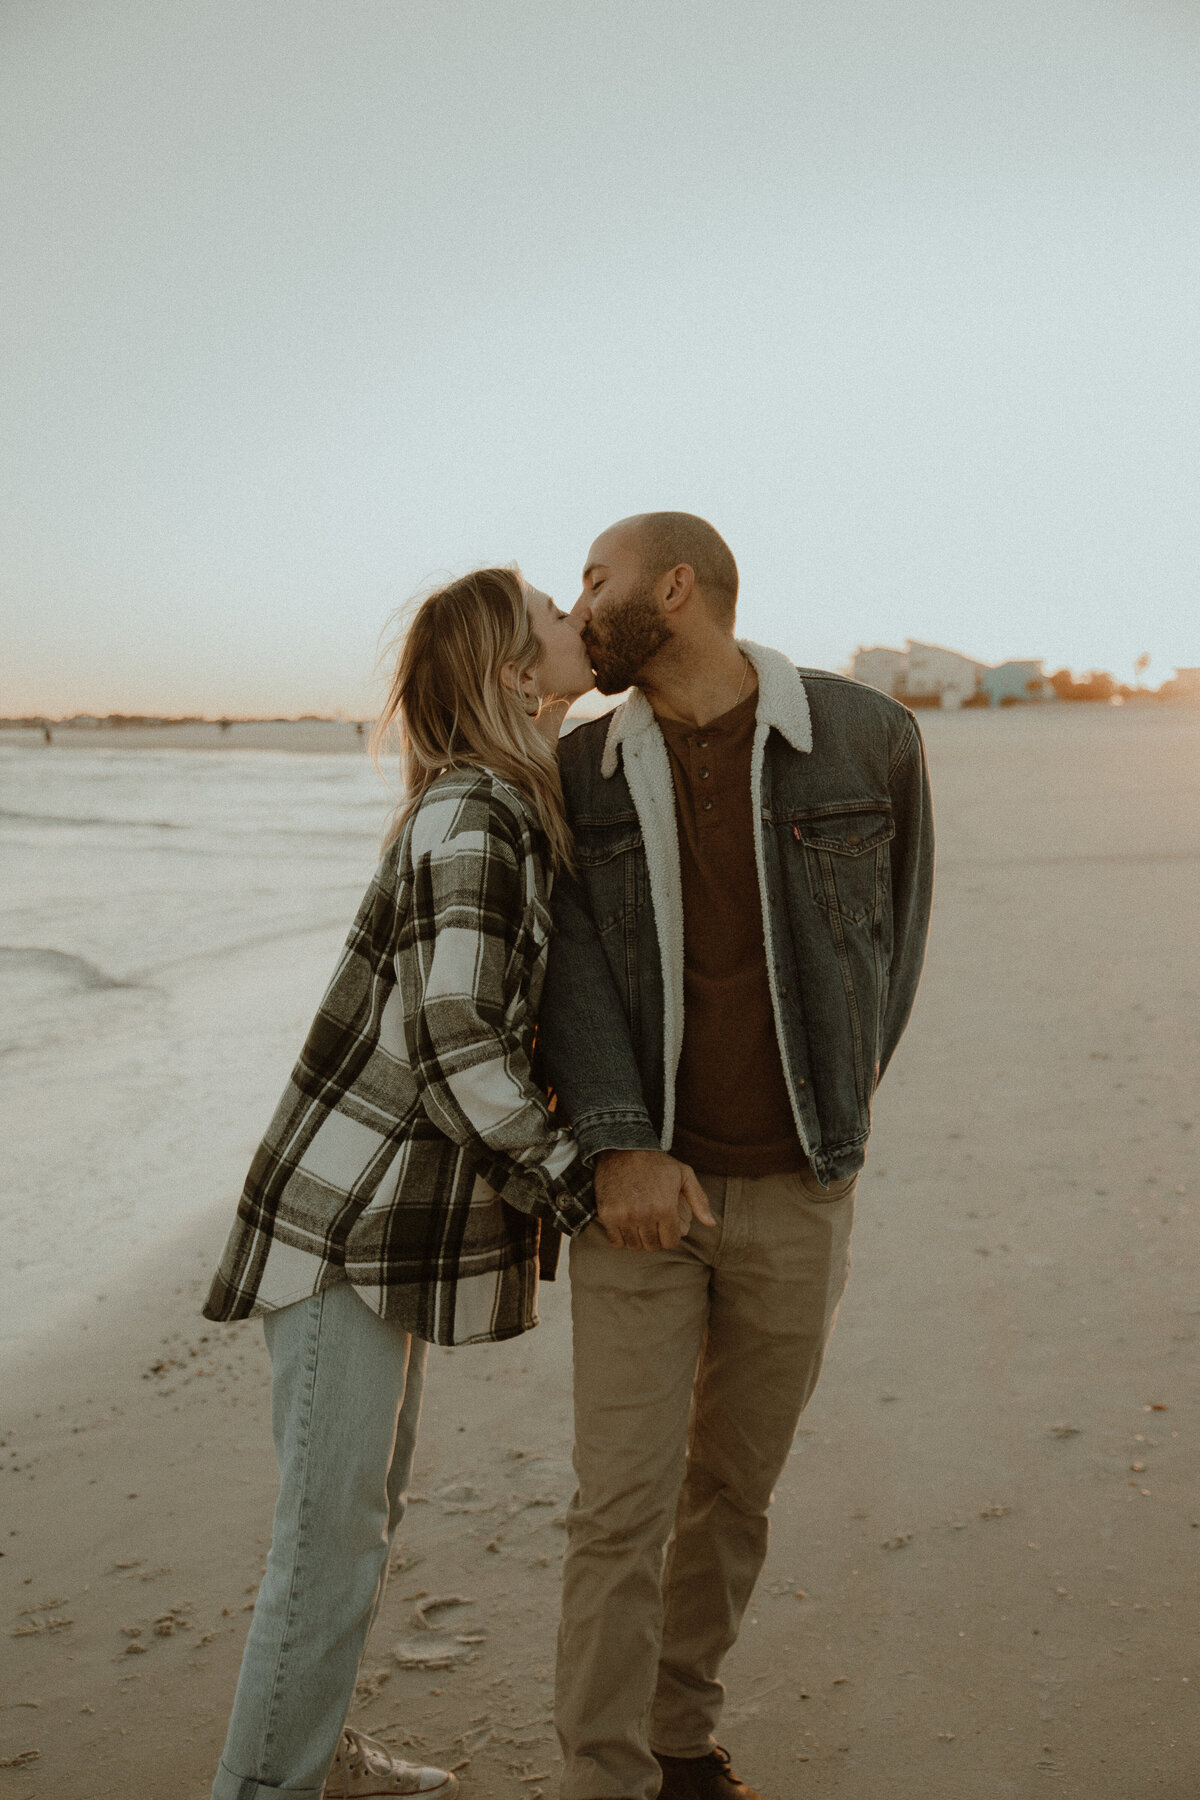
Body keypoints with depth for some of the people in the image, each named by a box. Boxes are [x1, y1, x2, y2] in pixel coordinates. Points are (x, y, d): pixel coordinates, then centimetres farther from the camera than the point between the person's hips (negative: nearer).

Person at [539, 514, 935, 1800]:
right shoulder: (583, 770, -2)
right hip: (641, 1187, 0)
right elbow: (573, 963, -9)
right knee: (621, 1503, -3)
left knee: (734, 1484, 15)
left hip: (794, 1195, 1)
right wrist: (616, 1148, -22)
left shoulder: (867, 738, -6)